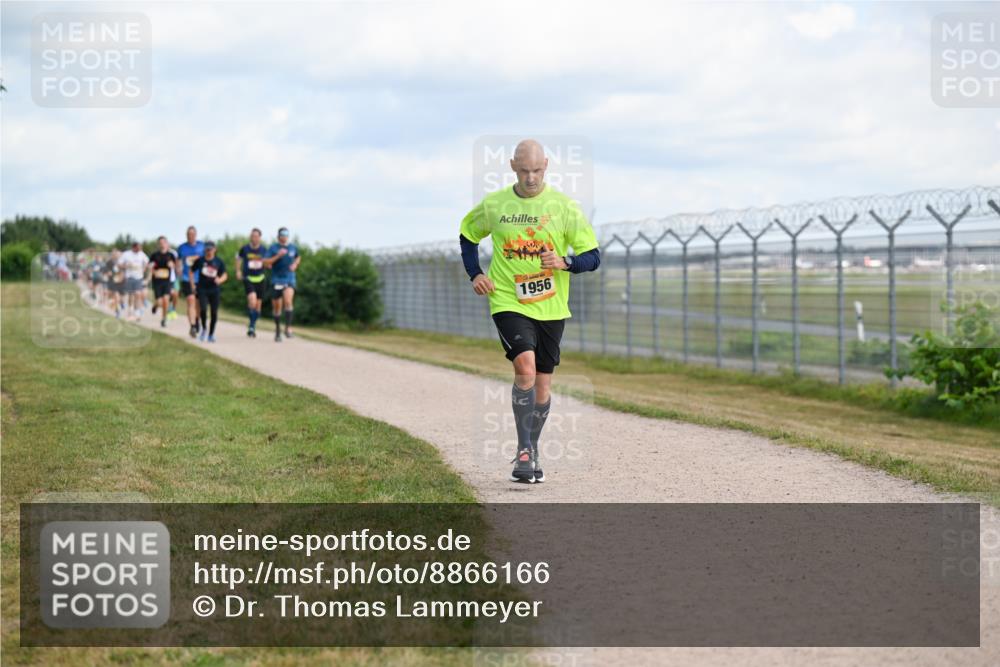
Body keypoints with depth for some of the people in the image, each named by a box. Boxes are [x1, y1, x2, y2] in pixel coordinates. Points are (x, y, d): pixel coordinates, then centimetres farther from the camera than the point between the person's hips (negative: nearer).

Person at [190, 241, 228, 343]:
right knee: (203, 309, -19)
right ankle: (204, 328, 7)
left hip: (214, 290, 1)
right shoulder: (199, 261, 3)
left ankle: (211, 334, 14)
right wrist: (192, 284, 3)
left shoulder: (219, 262, 4)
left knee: (214, 312, -1)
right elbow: (191, 272, 13)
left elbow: (224, 275, 5)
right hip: (202, 289, -1)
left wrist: (220, 280, -17)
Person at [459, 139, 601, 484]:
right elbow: (467, 234, 19)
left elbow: (592, 256, -1)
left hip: (550, 307, 2)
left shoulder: (563, 206, -3)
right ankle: (524, 450, -12)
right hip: (508, 303, -1)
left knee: (542, 384, 8)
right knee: (525, 367, -22)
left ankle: (532, 452, 26)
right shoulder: (493, 205, 0)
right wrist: (475, 274, 5)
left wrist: (564, 262, -21)